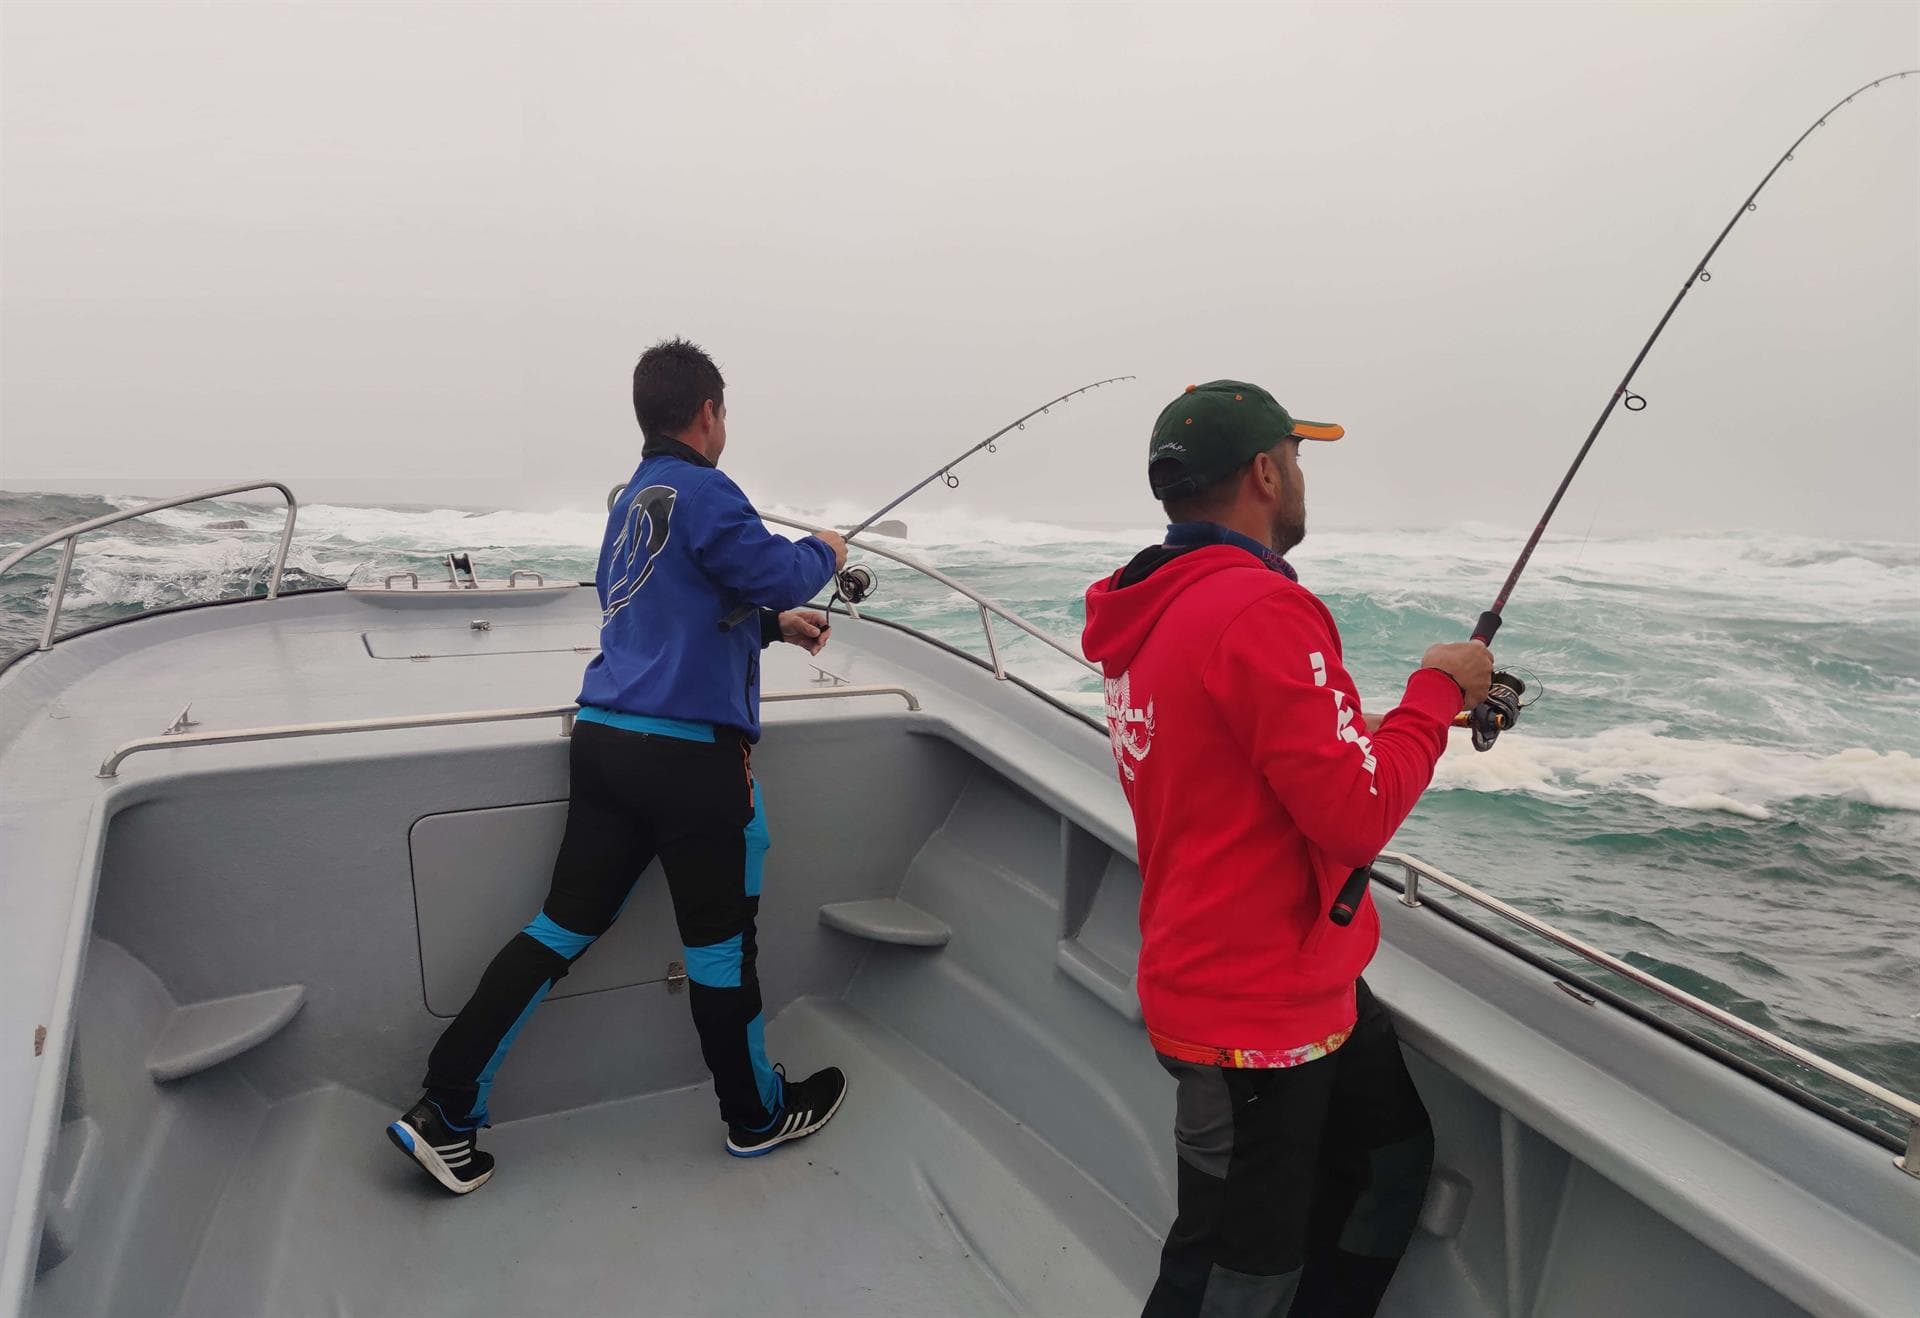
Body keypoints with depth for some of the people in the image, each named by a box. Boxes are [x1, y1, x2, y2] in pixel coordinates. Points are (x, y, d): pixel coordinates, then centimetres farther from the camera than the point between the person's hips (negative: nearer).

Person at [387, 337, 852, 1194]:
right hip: (687, 749, -8)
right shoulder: (700, 490, -10)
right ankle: (757, 1115, 25)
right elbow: (775, 573, -15)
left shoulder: (631, 501, 18)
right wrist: (822, 553, 6)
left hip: (604, 737, 8)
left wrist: (775, 624, 28)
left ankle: (445, 1113, 14)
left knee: (564, 925, 11)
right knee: (719, 933, 6)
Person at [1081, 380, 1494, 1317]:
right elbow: (1358, 816, -24)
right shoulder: (1260, 610, -25)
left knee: (1393, 1153, 27)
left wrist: (1429, 707, 10)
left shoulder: (1162, 606, 7)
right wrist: (1435, 691, -10)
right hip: (1256, 1020, -10)